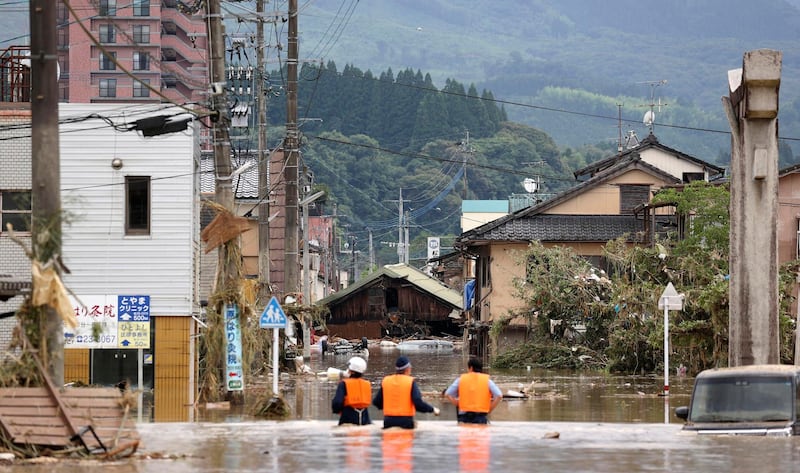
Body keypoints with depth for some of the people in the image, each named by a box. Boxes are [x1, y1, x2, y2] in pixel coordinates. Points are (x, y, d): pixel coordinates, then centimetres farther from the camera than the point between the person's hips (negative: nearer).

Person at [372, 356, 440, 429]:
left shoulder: (385, 381, 4)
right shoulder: (411, 382, -7)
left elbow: (376, 402, 11)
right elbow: (418, 403, -14)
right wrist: (433, 409, 2)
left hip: (388, 421, 4)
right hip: (406, 421, -4)